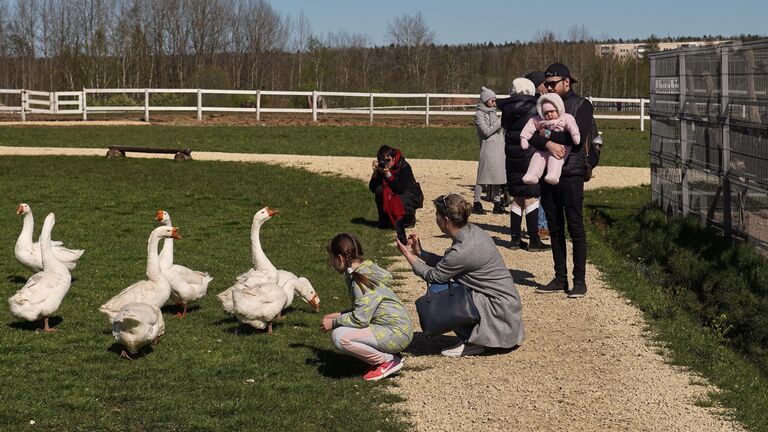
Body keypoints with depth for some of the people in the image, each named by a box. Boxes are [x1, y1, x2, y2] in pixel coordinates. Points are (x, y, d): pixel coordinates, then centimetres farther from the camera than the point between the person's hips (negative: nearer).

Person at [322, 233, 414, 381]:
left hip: (396, 333, -10)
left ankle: (389, 360, -7)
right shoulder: (366, 268, 11)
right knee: (339, 330, 14)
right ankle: (387, 355, 11)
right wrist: (340, 315, 10)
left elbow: (360, 319, -24)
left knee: (339, 336, -21)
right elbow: (364, 310, 19)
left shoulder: (362, 280, -18)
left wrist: (334, 322, -9)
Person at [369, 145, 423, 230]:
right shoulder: (381, 168, -11)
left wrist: (388, 175, -41)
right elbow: (372, 189, -14)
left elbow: (400, 189, -33)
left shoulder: (404, 167, -25)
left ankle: (410, 219, 0)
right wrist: (375, 173, -30)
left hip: (411, 196, -5)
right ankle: (384, 219, -3)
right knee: (379, 190, -21)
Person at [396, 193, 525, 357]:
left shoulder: (463, 250, -24)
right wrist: (420, 253, 10)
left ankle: (472, 342, -3)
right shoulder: (472, 231, 2)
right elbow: (446, 264, 12)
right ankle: (470, 336, 13)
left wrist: (408, 255, 1)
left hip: (501, 310, -10)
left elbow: (433, 276, -10)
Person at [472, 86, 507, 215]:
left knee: (497, 176, 7)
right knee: (482, 177, -4)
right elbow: (487, 131, -13)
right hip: (488, 148, -7)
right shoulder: (479, 114, -4)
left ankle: (497, 203, 11)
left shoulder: (493, 113, 17)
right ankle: (476, 203, 1)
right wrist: (500, 122, -13)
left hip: (498, 149, 7)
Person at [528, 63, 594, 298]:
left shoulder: (582, 105, 0)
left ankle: (580, 281, 0)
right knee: (555, 229, 10)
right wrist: (549, 143, -20)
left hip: (571, 173, -5)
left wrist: (548, 135, -8)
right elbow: (531, 136, -1)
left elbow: (577, 138, -15)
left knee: (575, 228, -4)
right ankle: (560, 279, 17)